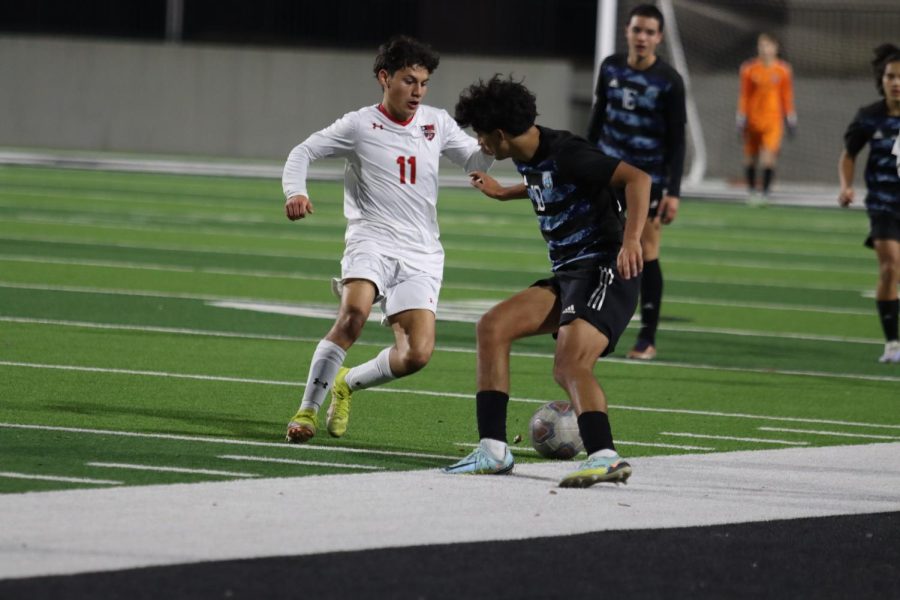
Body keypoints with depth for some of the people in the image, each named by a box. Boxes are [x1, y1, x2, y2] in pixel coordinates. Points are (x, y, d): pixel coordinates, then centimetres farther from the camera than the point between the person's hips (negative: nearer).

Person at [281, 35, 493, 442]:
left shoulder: (436, 123, 11)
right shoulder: (360, 125, 1)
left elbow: (475, 159, 19)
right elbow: (304, 152, 4)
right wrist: (295, 192, -15)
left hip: (420, 255, 4)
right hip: (371, 239, -4)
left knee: (417, 355, -12)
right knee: (354, 313, -33)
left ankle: (348, 383, 18)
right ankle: (308, 410, -21)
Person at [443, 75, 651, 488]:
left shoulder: (565, 154, -17)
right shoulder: (528, 158, 11)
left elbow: (637, 179, -23)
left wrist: (631, 240, -34)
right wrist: (502, 192, 48)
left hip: (604, 270, -9)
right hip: (569, 274, 9)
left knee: (571, 364, -29)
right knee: (492, 327, -2)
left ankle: (605, 457, -39)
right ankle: (493, 451, -3)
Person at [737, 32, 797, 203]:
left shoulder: (783, 70, 1)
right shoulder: (749, 69, -1)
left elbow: (787, 97, 8)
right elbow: (744, 96, 4)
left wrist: (791, 120, 9)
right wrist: (741, 118, 0)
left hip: (773, 120, -1)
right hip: (753, 119, 1)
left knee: (769, 159, -13)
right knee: (750, 159, 8)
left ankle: (765, 192, -1)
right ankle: (751, 191, 27)